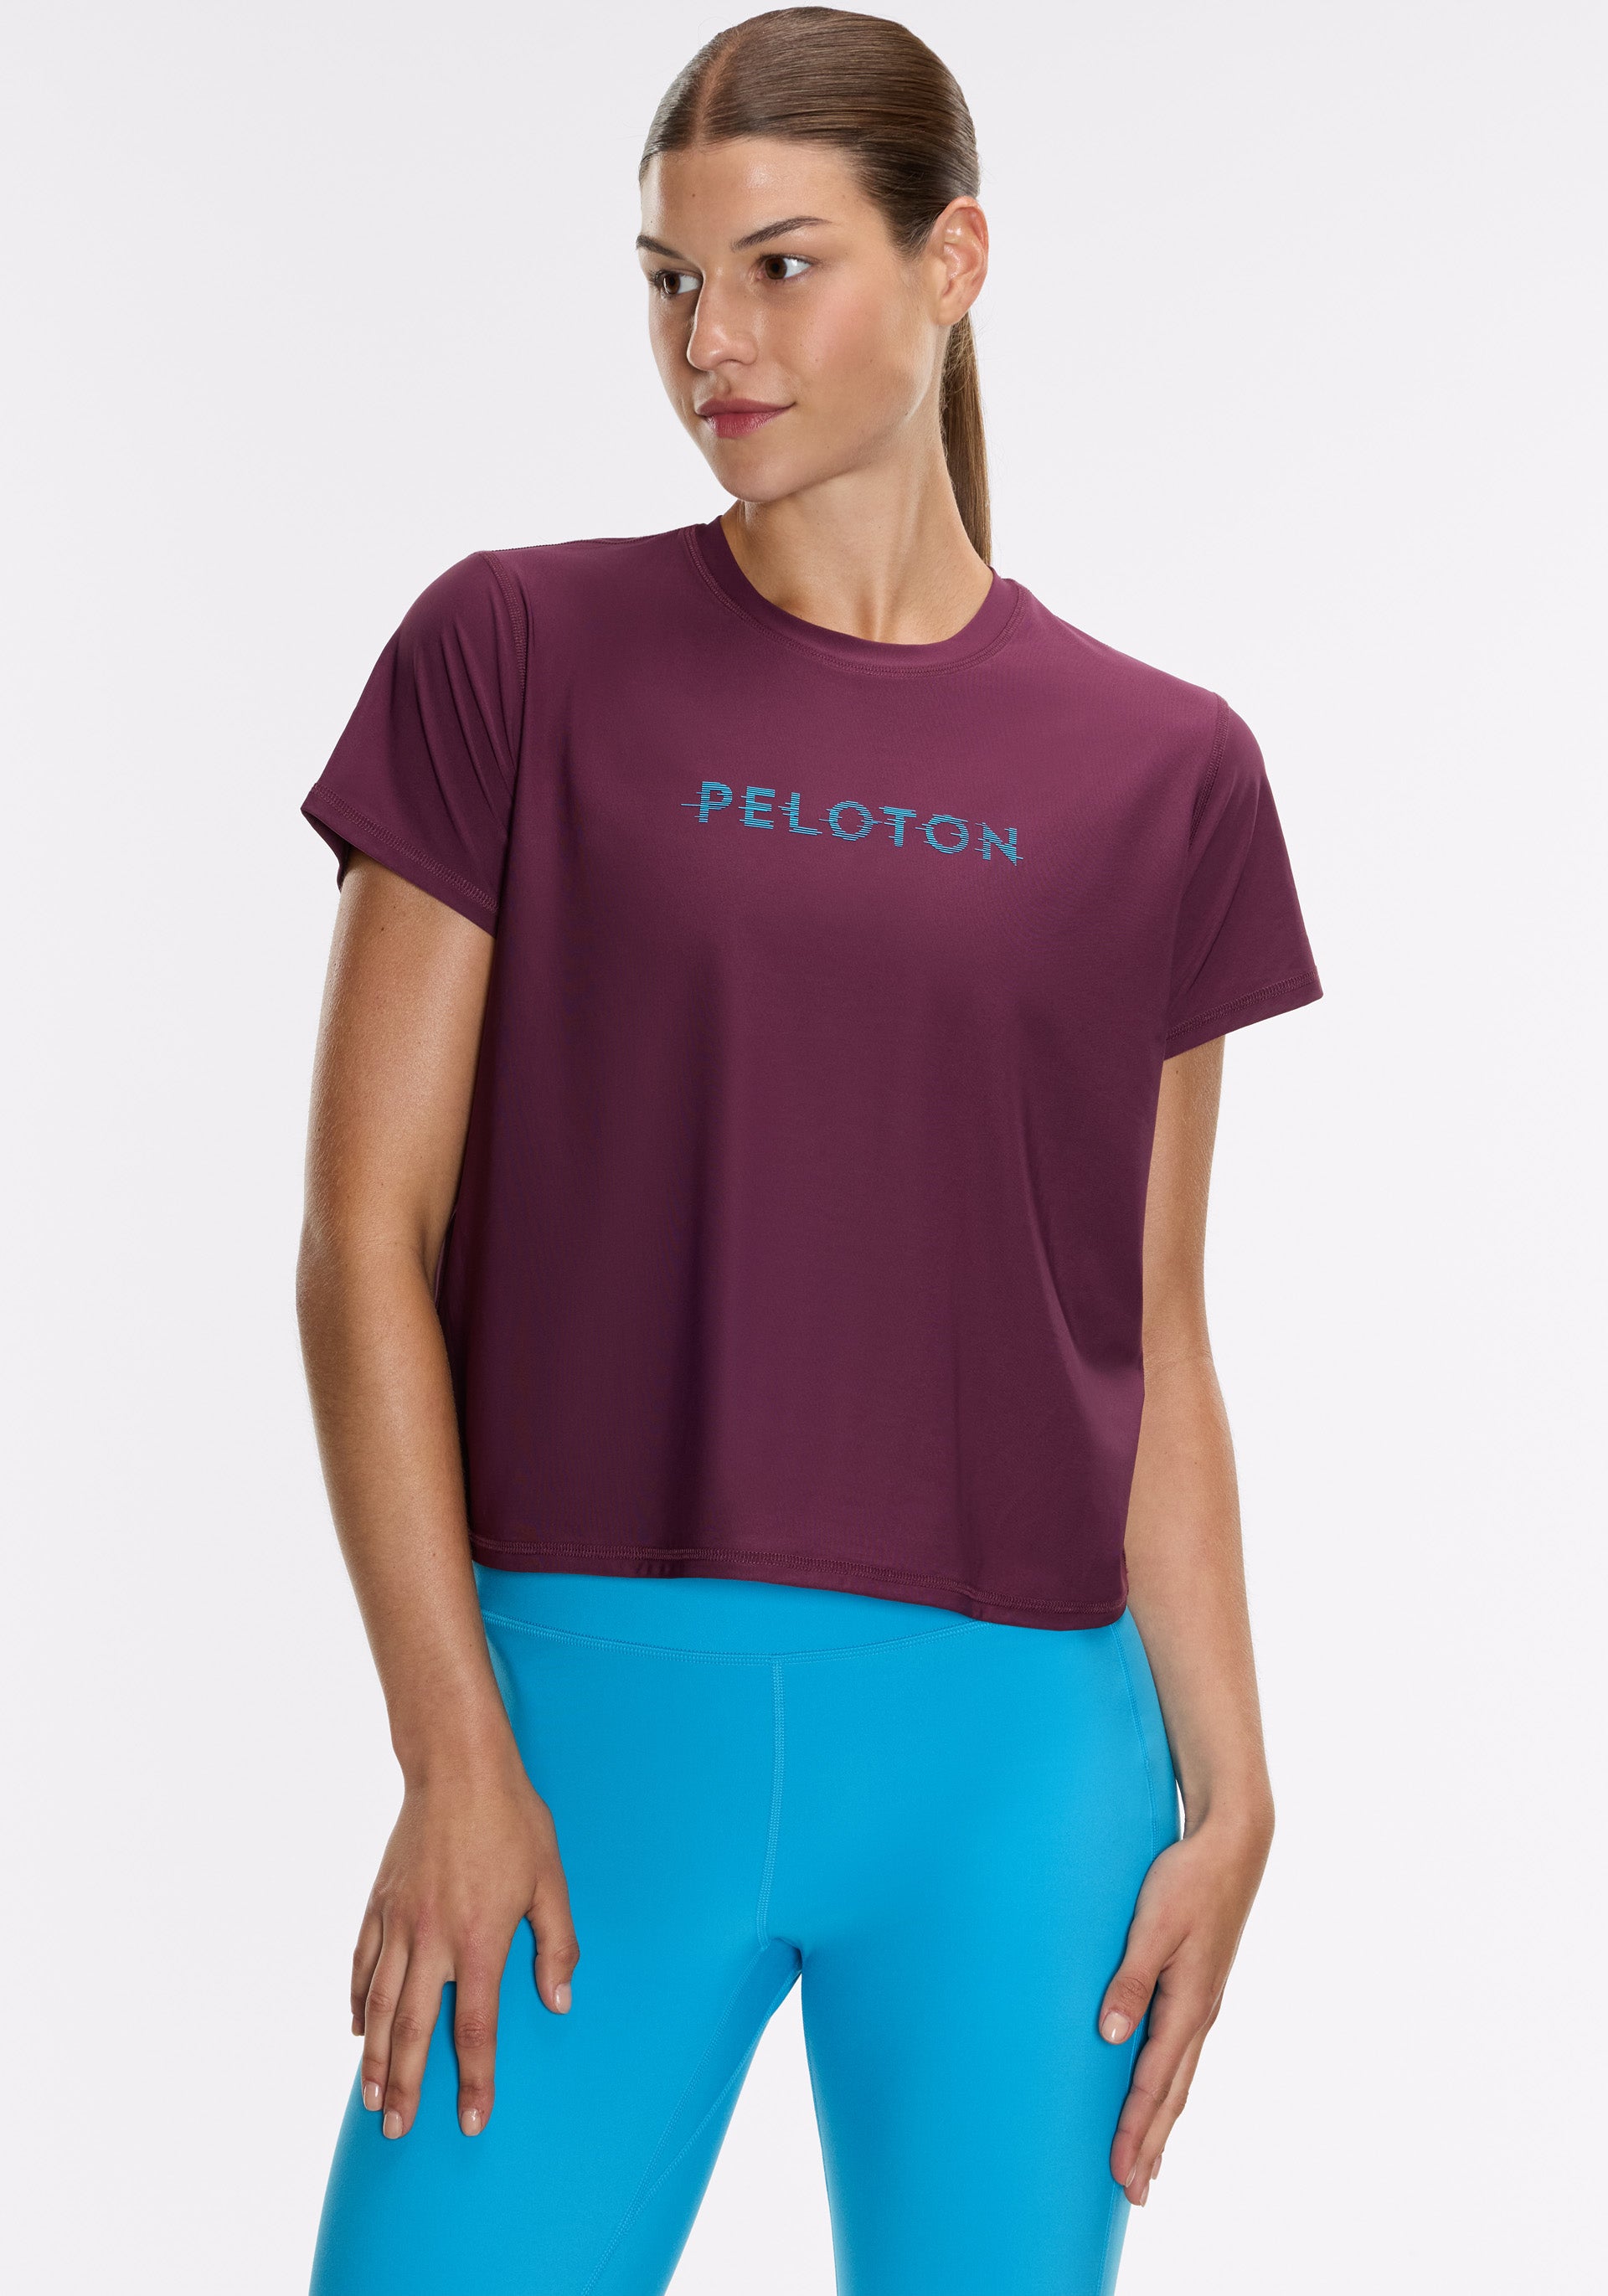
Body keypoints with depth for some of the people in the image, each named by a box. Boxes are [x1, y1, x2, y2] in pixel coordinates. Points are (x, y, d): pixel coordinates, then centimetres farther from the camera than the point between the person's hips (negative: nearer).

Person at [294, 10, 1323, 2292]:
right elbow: (365, 1238, -2)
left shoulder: (1158, 772, 5)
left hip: (1014, 1748, 2)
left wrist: (1228, 1788, 2)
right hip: (595, 1703, -1)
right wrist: (451, 1751, -8)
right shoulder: (519, 657, 1)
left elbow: (1156, 1346, 9)